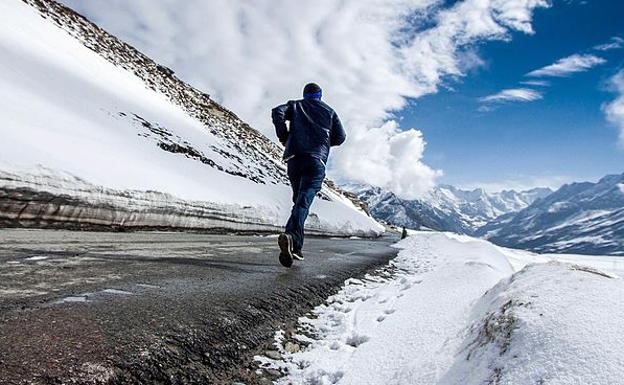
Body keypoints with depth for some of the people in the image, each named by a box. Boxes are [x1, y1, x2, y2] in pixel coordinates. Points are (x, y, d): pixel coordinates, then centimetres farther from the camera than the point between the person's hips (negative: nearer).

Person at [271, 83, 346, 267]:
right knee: (304, 201, -16)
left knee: (299, 200, 13)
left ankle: (295, 245, 5)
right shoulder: (329, 111, 23)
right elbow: (340, 137, 17)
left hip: (294, 157, 2)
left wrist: (283, 137, 9)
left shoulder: (295, 105, 21)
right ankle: (291, 236, -42)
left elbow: (277, 112, 1)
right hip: (317, 160, -2)